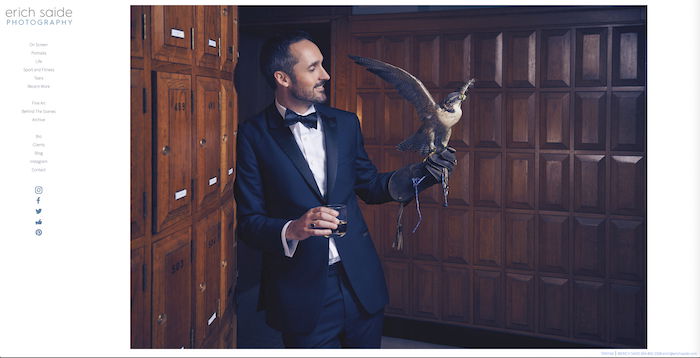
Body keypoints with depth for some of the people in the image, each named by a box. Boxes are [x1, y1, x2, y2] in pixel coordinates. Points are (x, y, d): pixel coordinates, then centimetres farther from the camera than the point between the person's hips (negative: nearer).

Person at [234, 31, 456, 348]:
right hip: (302, 293, -4)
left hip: (361, 283, 5)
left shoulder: (346, 123, 7)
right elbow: (248, 222, -8)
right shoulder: (253, 135, -8)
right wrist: (292, 230, -27)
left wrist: (421, 172, -1)